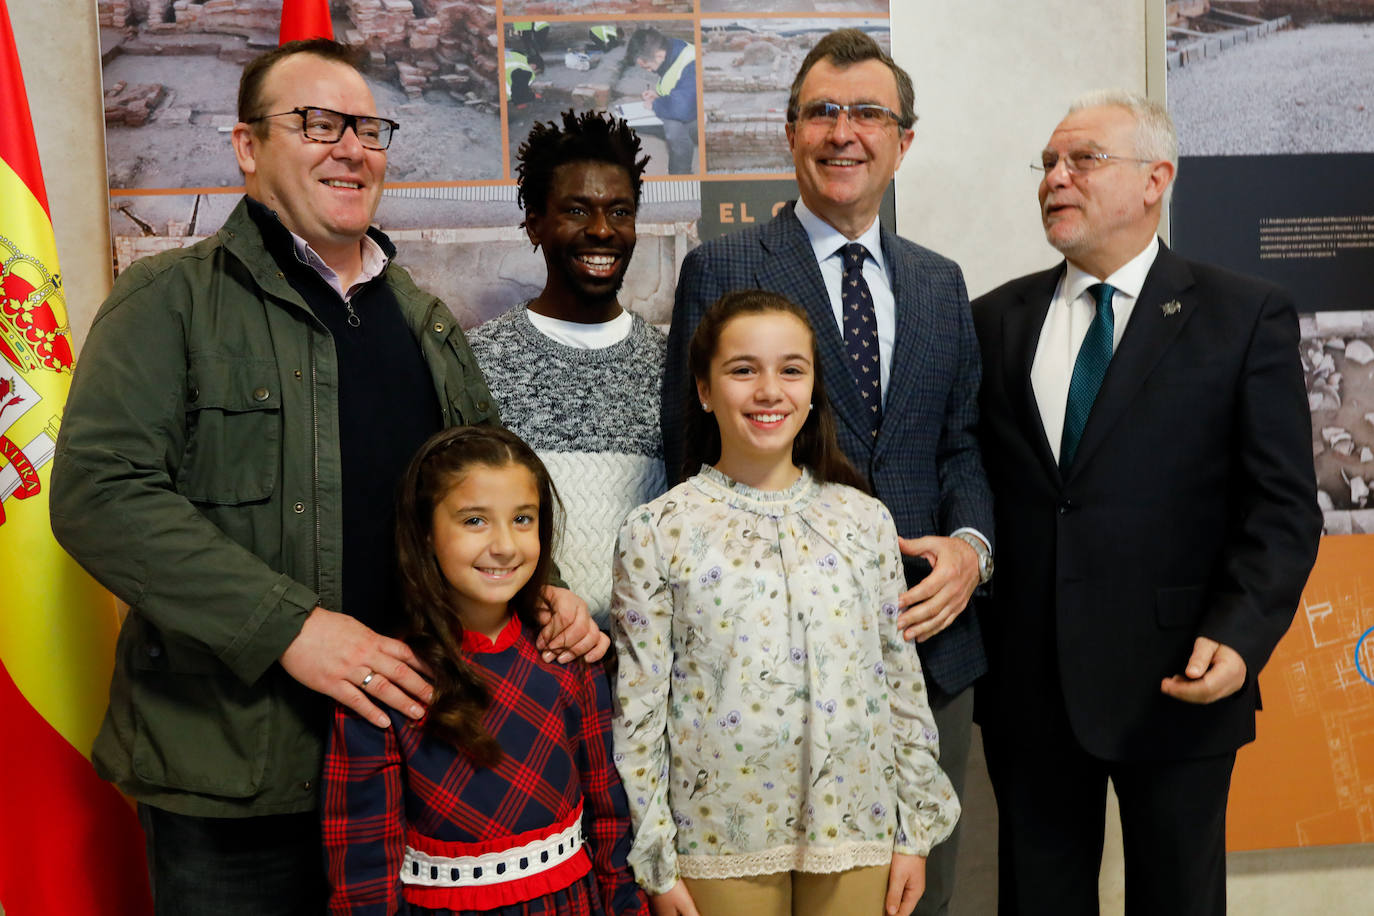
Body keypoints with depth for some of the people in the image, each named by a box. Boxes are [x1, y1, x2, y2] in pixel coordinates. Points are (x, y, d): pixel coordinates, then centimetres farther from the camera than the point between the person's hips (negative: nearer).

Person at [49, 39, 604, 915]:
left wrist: (544, 589, 0)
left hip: (413, 743, 5)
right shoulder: (170, 300, -5)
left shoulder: (426, 319, 14)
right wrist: (289, 625, -22)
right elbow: (100, 491, -16)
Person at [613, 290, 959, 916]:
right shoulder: (658, 533, -6)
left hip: (855, 831, 2)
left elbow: (902, 679, 5)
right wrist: (657, 862, -4)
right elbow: (638, 707, -4)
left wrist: (915, 829, 6)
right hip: (720, 843, -2)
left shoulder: (864, 520, 1)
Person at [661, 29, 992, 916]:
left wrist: (971, 543, -8)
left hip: (929, 642, 4)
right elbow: (693, 450, -5)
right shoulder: (722, 269, -1)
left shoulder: (941, 282, 13)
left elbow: (965, 443, 11)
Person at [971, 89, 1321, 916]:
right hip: (1028, 685, 3)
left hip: (1175, 685, -2)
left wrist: (1240, 633, -18)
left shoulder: (1247, 317, -2)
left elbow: (1283, 505, -6)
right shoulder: (996, 320, 7)